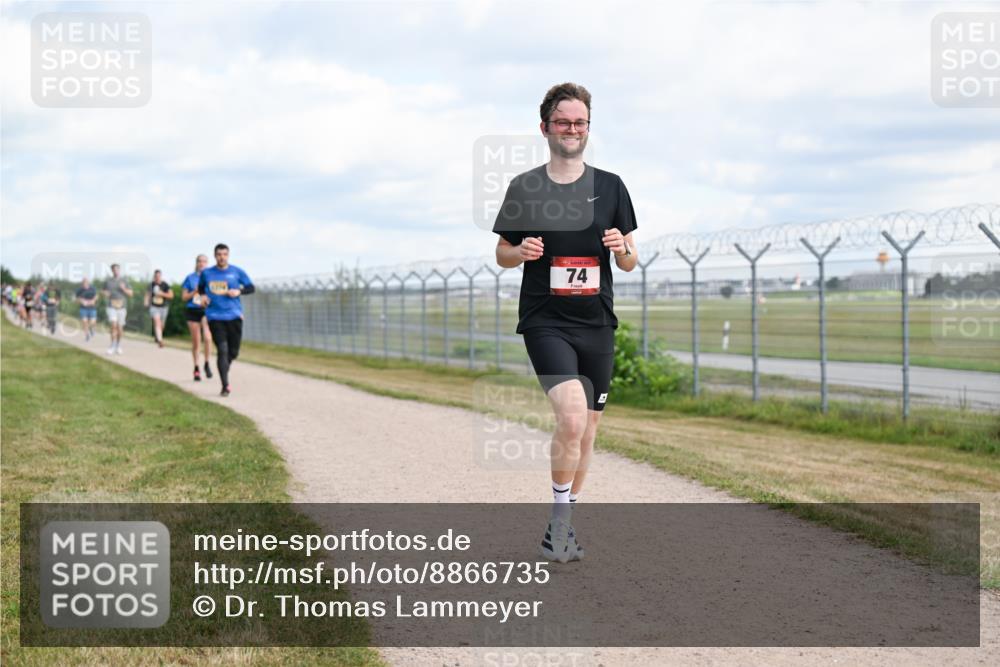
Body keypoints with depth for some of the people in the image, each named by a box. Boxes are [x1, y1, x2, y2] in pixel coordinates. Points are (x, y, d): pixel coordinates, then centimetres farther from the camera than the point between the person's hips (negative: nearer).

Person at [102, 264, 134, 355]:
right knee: (113, 325, -17)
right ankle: (112, 346, -15)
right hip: (111, 307, -1)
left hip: (122, 307, 1)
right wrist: (105, 293, -9)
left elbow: (131, 293, 2)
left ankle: (118, 346, 21)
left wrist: (124, 289, -16)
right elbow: (104, 293, 15)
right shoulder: (107, 281, 6)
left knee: (119, 328, 5)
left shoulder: (124, 281, 5)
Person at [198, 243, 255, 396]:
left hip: (234, 316, 1)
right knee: (222, 350, -12)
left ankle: (224, 371, 36)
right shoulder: (206, 273, 7)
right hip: (215, 317, -1)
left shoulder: (237, 272, 4)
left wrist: (239, 291, -10)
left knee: (233, 352, 4)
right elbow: (200, 287, 24)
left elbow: (251, 287, 8)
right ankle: (225, 386, -10)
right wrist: (203, 295, 3)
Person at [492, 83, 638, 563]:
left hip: (597, 325, 3)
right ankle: (561, 515, -5)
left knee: (586, 429, 8)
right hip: (544, 322, -3)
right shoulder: (524, 188, 2)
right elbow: (502, 255, 10)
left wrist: (622, 248, -12)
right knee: (571, 417, -23)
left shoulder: (610, 186, 7)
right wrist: (521, 251, -12)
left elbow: (630, 263, 10)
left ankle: (560, 527, 24)